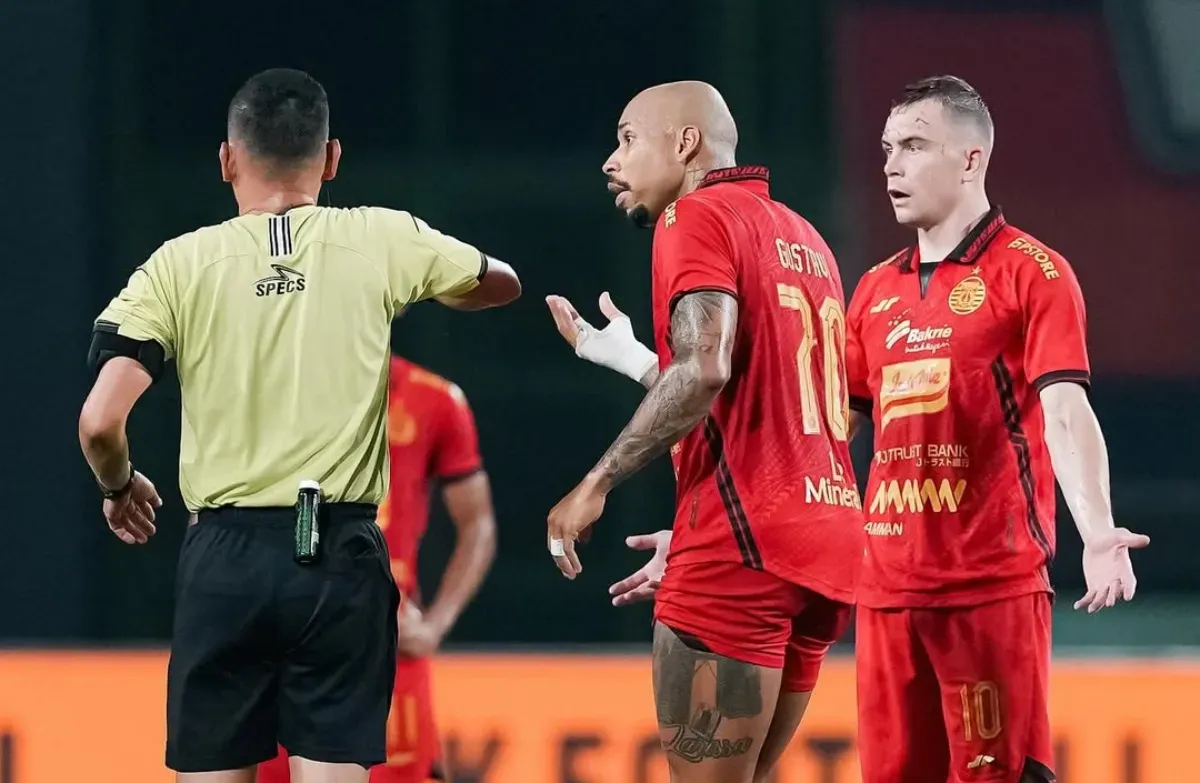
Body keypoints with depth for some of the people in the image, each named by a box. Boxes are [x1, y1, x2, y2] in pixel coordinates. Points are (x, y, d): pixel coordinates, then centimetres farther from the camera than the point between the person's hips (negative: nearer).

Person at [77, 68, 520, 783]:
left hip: (225, 560, 0)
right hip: (340, 558, 0)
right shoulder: (382, 242, 3)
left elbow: (100, 421, -7)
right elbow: (500, 283, 23)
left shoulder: (181, 265, -1)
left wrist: (119, 485, 14)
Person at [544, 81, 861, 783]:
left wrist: (598, 483, -14)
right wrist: (629, 358, 29)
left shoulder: (697, 217, -4)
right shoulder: (804, 238, 22)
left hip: (744, 543, -9)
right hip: (826, 545, 9)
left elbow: (705, 369, -19)